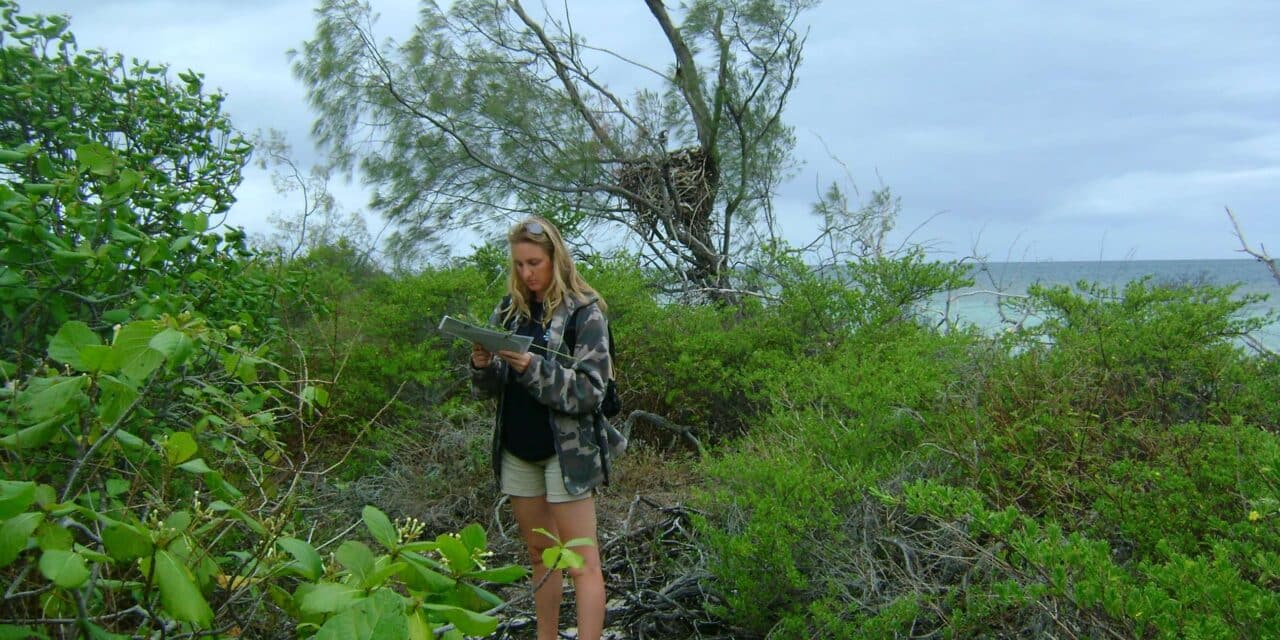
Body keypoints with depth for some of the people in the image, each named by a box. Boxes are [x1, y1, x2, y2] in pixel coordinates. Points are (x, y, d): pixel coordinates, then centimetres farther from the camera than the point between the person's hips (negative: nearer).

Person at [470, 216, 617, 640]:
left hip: (567, 450, -6)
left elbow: (589, 391, -14)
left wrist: (534, 368, -26)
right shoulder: (509, 309, 7)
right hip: (517, 449, 6)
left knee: (581, 562, -4)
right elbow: (495, 387, 11)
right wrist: (483, 367, -12)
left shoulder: (584, 311, -8)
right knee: (540, 554, 16)